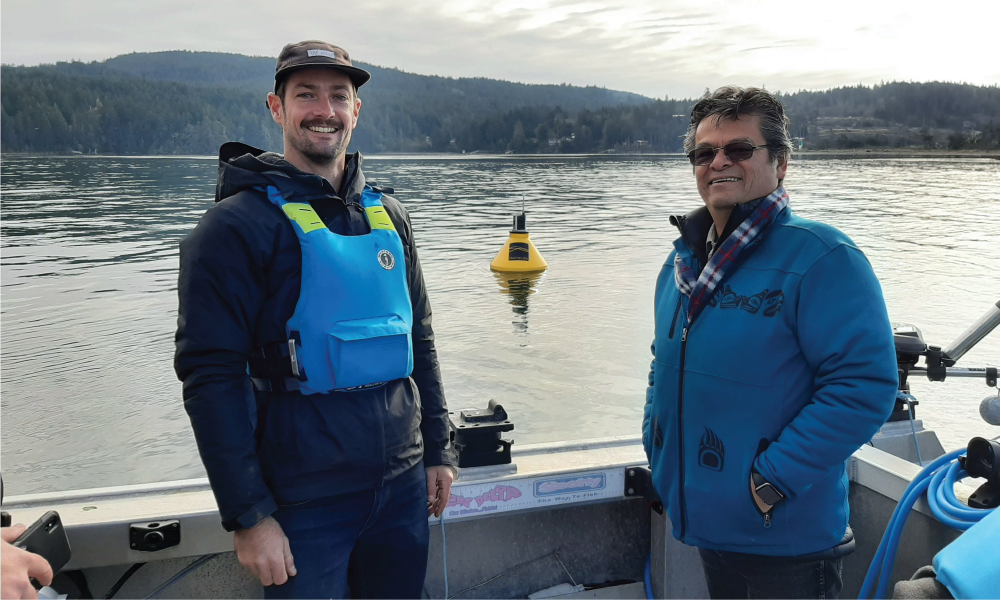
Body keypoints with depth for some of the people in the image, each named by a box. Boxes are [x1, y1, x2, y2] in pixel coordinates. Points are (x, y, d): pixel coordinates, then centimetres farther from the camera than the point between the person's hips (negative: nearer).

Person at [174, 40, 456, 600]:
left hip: (403, 484, 5)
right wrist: (248, 515, -15)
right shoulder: (239, 224, -10)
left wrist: (438, 449, 11)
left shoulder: (389, 215, 8)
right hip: (303, 501, -5)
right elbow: (211, 376, -13)